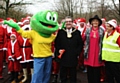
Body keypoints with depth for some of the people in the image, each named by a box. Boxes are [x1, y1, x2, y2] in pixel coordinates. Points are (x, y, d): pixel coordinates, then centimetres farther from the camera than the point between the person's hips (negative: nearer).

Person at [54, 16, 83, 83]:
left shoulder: (77, 32, 4)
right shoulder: (60, 32, 3)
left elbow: (80, 44, 5)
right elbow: (56, 43, 5)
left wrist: (77, 52, -5)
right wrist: (58, 50, -10)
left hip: (73, 58, 0)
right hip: (63, 58, 0)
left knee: (73, 76, 13)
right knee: (63, 76, 12)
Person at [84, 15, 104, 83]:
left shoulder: (102, 31, 2)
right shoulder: (88, 30, 6)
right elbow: (84, 39, 10)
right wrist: (85, 50, 5)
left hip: (97, 53, -2)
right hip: (89, 53, 2)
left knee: (97, 70, 3)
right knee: (89, 70, 9)